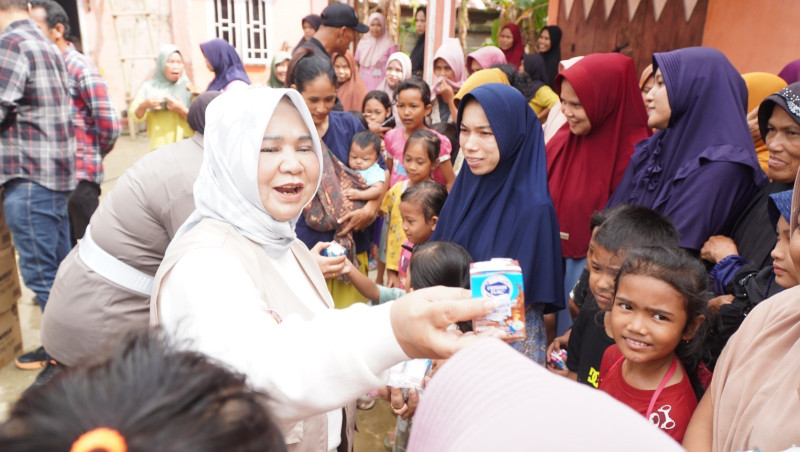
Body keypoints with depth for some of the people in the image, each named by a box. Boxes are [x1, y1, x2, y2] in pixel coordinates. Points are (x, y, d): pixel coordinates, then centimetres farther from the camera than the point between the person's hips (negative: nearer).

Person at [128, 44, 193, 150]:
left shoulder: (188, 89, 9)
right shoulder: (148, 88, 12)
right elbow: (135, 116, 4)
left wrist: (182, 110, -16)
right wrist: (143, 105, -15)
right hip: (159, 145, 1)